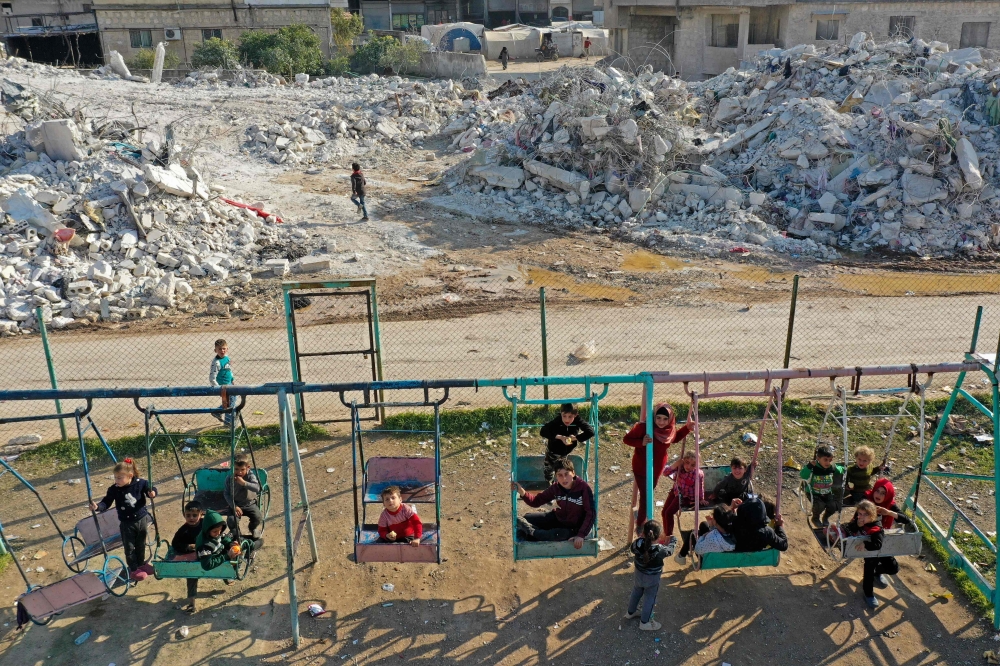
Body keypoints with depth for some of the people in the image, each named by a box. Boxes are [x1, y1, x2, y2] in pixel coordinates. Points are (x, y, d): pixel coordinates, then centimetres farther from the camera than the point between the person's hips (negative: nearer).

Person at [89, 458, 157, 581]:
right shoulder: (113, 489, -16)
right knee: (129, 547, 7)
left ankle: (141, 563, 41)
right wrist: (98, 506, -33)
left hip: (142, 520, 1)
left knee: (141, 545, 20)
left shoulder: (141, 483, -16)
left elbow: (151, 490, -1)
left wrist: (152, 493, -24)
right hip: (127, 523, -1)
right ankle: (134, 569, 26)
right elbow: (106, 503, -13)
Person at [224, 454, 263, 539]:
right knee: (232, 520, -26)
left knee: (258, 518, -21)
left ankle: (253, 528, 18)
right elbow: (226, 493, -5)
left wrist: (244, 483, -37)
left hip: (250, 504, 0)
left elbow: (257, 488, -29)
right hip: (235, 504, 0)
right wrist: (234, 506, -15)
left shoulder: (250, 476, -13)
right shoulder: (229, 478, -8)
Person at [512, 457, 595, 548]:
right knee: (525, 519, -1)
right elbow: (537, 501, -6)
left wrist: (581, 535, -31)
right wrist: (522, 492, -24)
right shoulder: (556, 487, -10)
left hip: (573, 529, -6)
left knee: (559, 535, -37)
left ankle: (532, 531, -16)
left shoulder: (584, 488, -25)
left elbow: (590, 514, -23)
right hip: (557, 519, 6)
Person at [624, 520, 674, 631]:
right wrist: (673, 541, 8)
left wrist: (642, 537, 4)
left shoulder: (638, 543, -29)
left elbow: (632, 548, -4)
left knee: (636, 593, 29)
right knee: (649, 599, 19)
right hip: (652, 579, -4)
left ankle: (630, 612, 52)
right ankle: (644, 622, 36)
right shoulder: (660, 550, -36)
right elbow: (670, 550, -13)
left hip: (638, 574, 4)